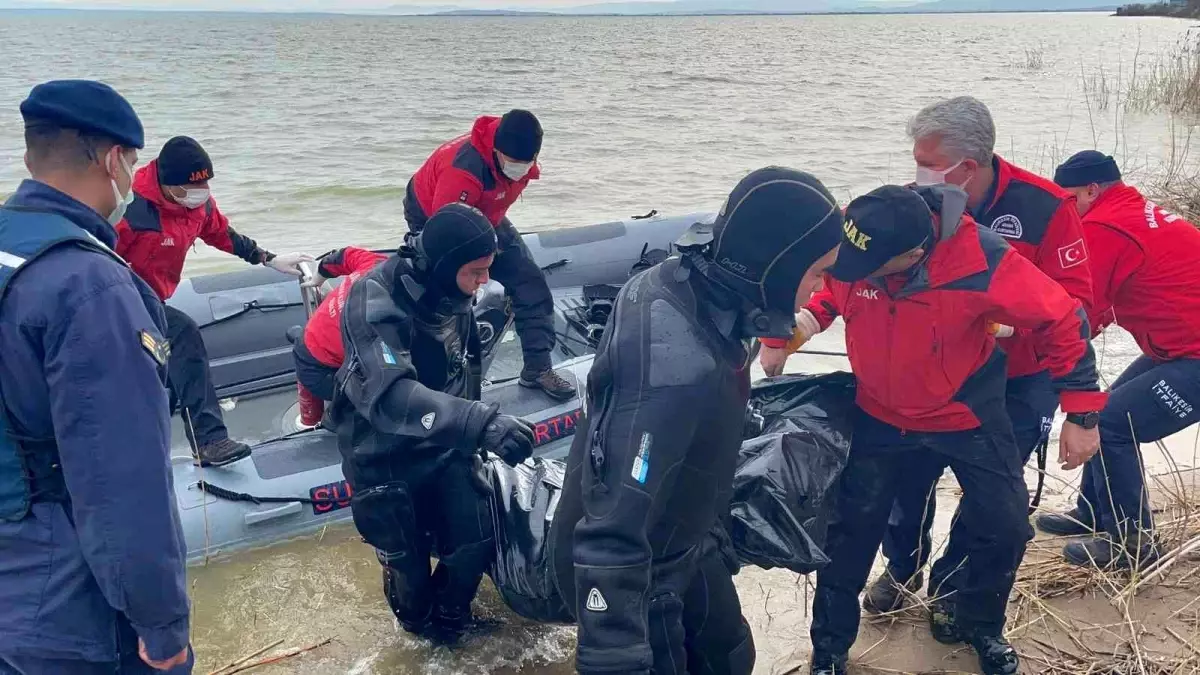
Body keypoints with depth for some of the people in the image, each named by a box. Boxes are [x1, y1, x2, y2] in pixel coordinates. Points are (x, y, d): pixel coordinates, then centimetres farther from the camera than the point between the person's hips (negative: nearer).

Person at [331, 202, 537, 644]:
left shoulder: (450, 292, -6)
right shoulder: (376, 301, -29)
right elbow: (391, 395, -44)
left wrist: (474, 433, 20)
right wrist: (481, 423, -55)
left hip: (445, 449, 5)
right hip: (385, 460, -5)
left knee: (477, 541, 0)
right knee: (408, 562, 7)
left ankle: (448, 616, 31)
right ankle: (418, 620, 43)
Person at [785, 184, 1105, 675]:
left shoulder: (983, 264, -34)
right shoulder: (846, 242, -26)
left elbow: (1061, 321, -19)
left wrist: (1081, 412, -15)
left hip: (967, 414, -1)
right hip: (881, 414, 2)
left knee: (1006, 525, 1)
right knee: (852, 526, 5)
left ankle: (978, 624, 33)